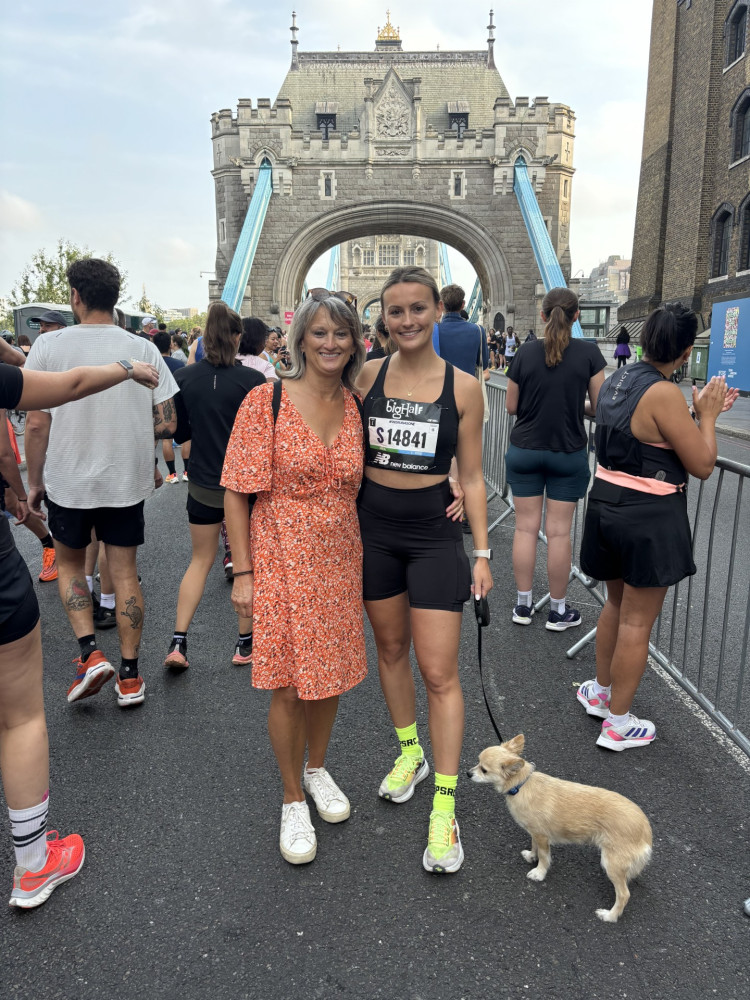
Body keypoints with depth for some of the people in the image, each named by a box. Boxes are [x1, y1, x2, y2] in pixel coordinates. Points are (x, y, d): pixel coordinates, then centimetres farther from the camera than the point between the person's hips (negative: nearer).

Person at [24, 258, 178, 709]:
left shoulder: (49, 346, -8)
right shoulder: (144, 349, -4)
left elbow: (36, 425, -9)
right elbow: (167, 424, -4)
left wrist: (35, 482, 3)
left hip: (68, 481, -1)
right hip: (127, 481, 1)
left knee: (70, 563, 21)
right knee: (125, 572, 10)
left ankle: (91, 653, 7)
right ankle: (130, 676, 17)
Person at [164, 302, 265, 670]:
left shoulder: (183, 377, -5)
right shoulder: (252, 380, -15)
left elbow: (178, 433, 3)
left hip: (203, 484, 3)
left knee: (201, 560, 18)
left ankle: (178, 642, 11)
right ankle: (245, 644, 24)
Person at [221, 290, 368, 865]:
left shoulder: (356, 406, 3)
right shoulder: (267, 401, -10)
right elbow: (237, 492, -9)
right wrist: (243, 572, -11)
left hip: (340, 559, 4)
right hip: (281, 559, -4)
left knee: (330, 674, 16)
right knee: (288, 686, 4)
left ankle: (318, 769, 43)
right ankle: (293, 799, 28)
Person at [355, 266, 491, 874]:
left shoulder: (463, 386, -5)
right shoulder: (368, 375, -1)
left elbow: (472, 476, -1)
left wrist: (482, 552, -3)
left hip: (434, 535, -3)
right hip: (374, 529, 3)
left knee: (439, 672, -2)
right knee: (390, 648, 17)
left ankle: (444, 808, 11)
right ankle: (410, 753, 40)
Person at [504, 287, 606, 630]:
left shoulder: (525, 353, -5)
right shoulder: (589, 352, -9)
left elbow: (511, 406, 0)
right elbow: (599, 407, -5)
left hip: (524, 451, 1)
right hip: (568, 453, -1)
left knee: (526, 527, 9)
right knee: (559, 531, 5)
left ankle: (523, 605, 18)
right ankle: (557, 610, 17)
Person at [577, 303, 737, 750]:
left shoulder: (615, 380, 5)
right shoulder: (665, 394, -21)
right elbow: (702, 465, -15)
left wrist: (702, 412, 12)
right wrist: (707, 415, -2)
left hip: (608, 504, 9)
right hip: (650, 517, -8)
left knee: (618, 602, 25)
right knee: (638, 621, 5)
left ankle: (600, 690, 40)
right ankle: (617, 723, 18)